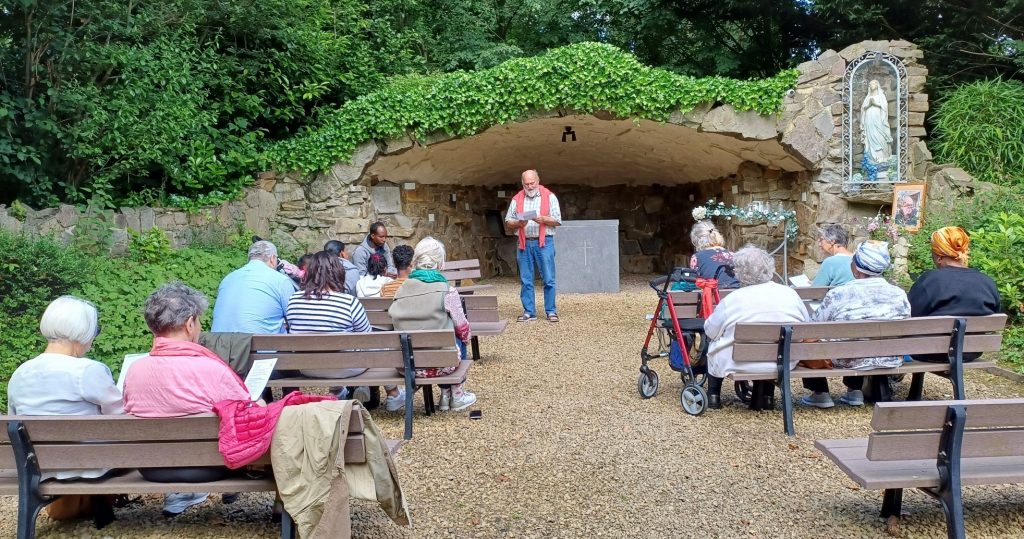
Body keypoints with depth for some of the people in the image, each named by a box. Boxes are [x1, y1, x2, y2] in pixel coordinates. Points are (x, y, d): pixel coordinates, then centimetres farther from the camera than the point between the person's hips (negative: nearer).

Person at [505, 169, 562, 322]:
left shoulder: (549, 197, 5)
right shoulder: (517, 199, 12)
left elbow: (557, 221, 0)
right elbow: (508, 223, 11)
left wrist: (543, 219, -17)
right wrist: (518, 223, -10)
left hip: (544, 242, -3)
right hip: (524, 243, 3)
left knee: (548, 279, -2)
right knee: (525, 280, 5)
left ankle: (551, 311, 6)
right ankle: (529, 312, 12)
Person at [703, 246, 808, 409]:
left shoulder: (731, 300, -13)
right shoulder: (790, 294, -3)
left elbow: (710, 331, -1)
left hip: (741, 365, -3)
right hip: (785, 364, 3)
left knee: (714, 346, 25)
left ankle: (713, 395, 28)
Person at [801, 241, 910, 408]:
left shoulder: (838, 294, -18)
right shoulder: (899, 294, -7)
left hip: (850, 362, -5)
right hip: (890, 361, 5)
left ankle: (820, 393, 20)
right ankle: (854, 390, 33)